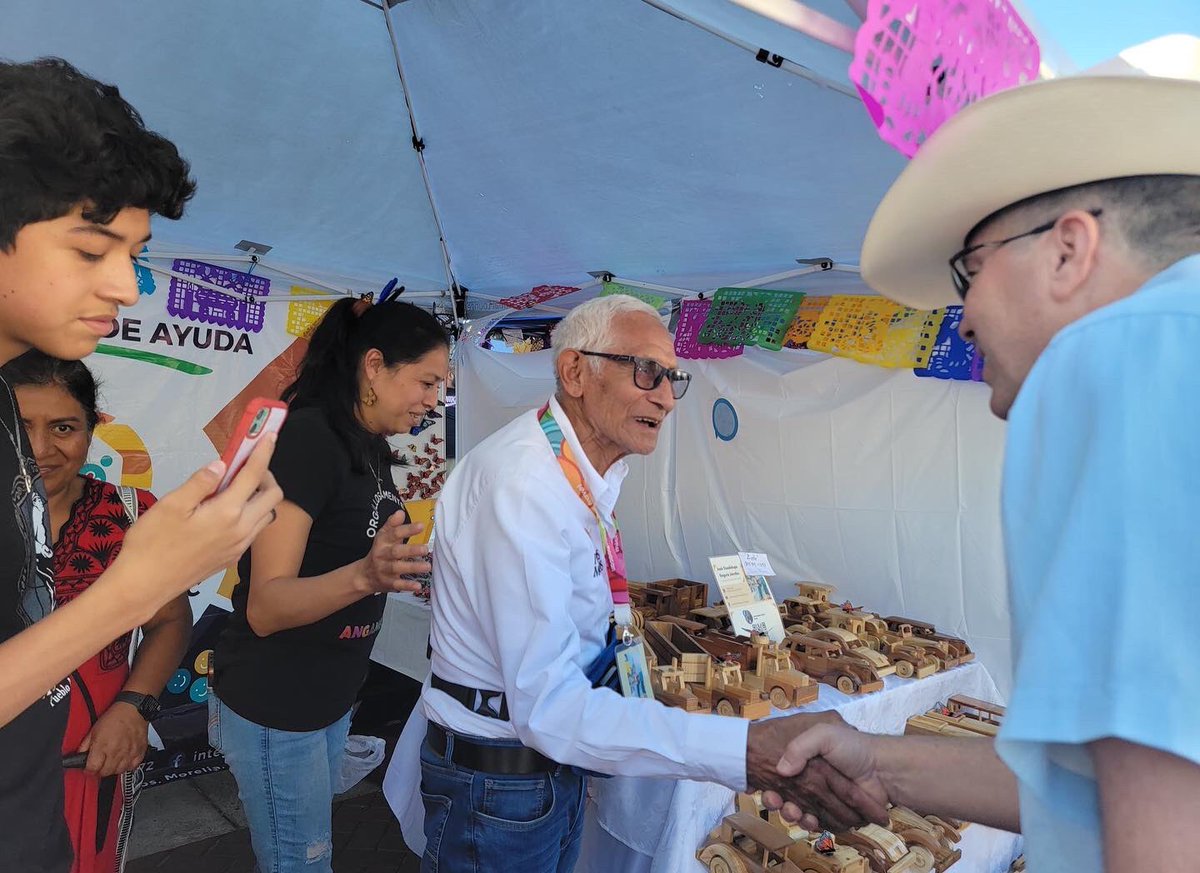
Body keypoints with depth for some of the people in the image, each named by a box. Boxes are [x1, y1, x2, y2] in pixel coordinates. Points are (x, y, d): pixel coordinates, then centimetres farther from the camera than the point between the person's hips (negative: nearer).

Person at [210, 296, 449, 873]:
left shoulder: (371, 448, 5)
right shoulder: (306, 438, -22)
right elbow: (265, 606, -26)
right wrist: (364, 575, -42)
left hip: (331, 699, 9)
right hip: (273, 710, -8)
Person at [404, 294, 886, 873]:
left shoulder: (593, 477, 5)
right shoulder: (522, 484, -28)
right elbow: (548, 705, -34)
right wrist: (747, 750, -41)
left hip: (556, 759, 9)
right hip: (499, 780, -9)